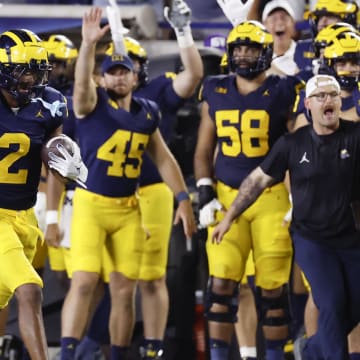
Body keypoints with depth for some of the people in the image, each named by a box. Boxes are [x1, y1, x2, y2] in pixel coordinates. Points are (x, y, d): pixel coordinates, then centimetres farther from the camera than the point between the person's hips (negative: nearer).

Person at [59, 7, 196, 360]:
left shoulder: (147, 112, 8)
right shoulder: (92, 103, -5)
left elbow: (164, 159, 15)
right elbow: (82, 81, -28)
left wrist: (183, 199, 10)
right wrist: (88, 44, -44)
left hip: (129, 209, 4)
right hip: (90, 204, -4)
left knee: (124, 290, 5)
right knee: (83, 282, -14)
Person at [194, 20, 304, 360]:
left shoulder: (283, 93, -3)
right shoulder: (216, 94, 7)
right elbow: (203, 151, 13)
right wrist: (205, 195, 2)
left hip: (271, 198, -2)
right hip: (226, 197, 3)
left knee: (272, 287, 1)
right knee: (221, 283, -4)